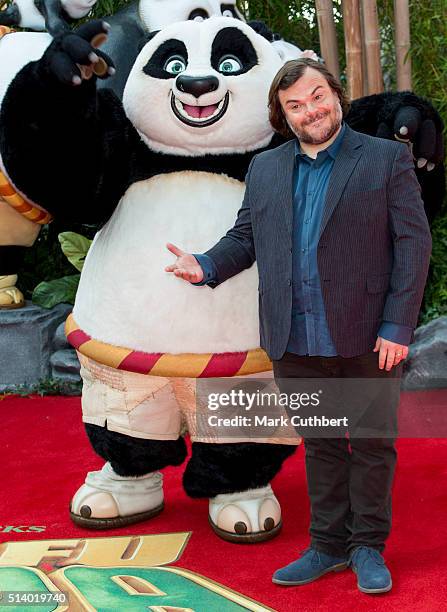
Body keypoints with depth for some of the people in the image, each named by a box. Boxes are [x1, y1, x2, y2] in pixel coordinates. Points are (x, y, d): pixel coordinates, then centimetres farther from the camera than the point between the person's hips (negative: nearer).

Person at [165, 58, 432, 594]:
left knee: (373, 444, 8)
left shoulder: (387, 158, 1)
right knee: (320, 445, 15)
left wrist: (397, 326, -11)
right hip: (296, 342, 3)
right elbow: (244, 237, 14)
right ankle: (328, 545, 29)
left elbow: (413, 242, -4)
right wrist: (206, 266, -8)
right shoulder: (265, 169, 13)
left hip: (366, 335, -3)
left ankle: (368, 547, 26)